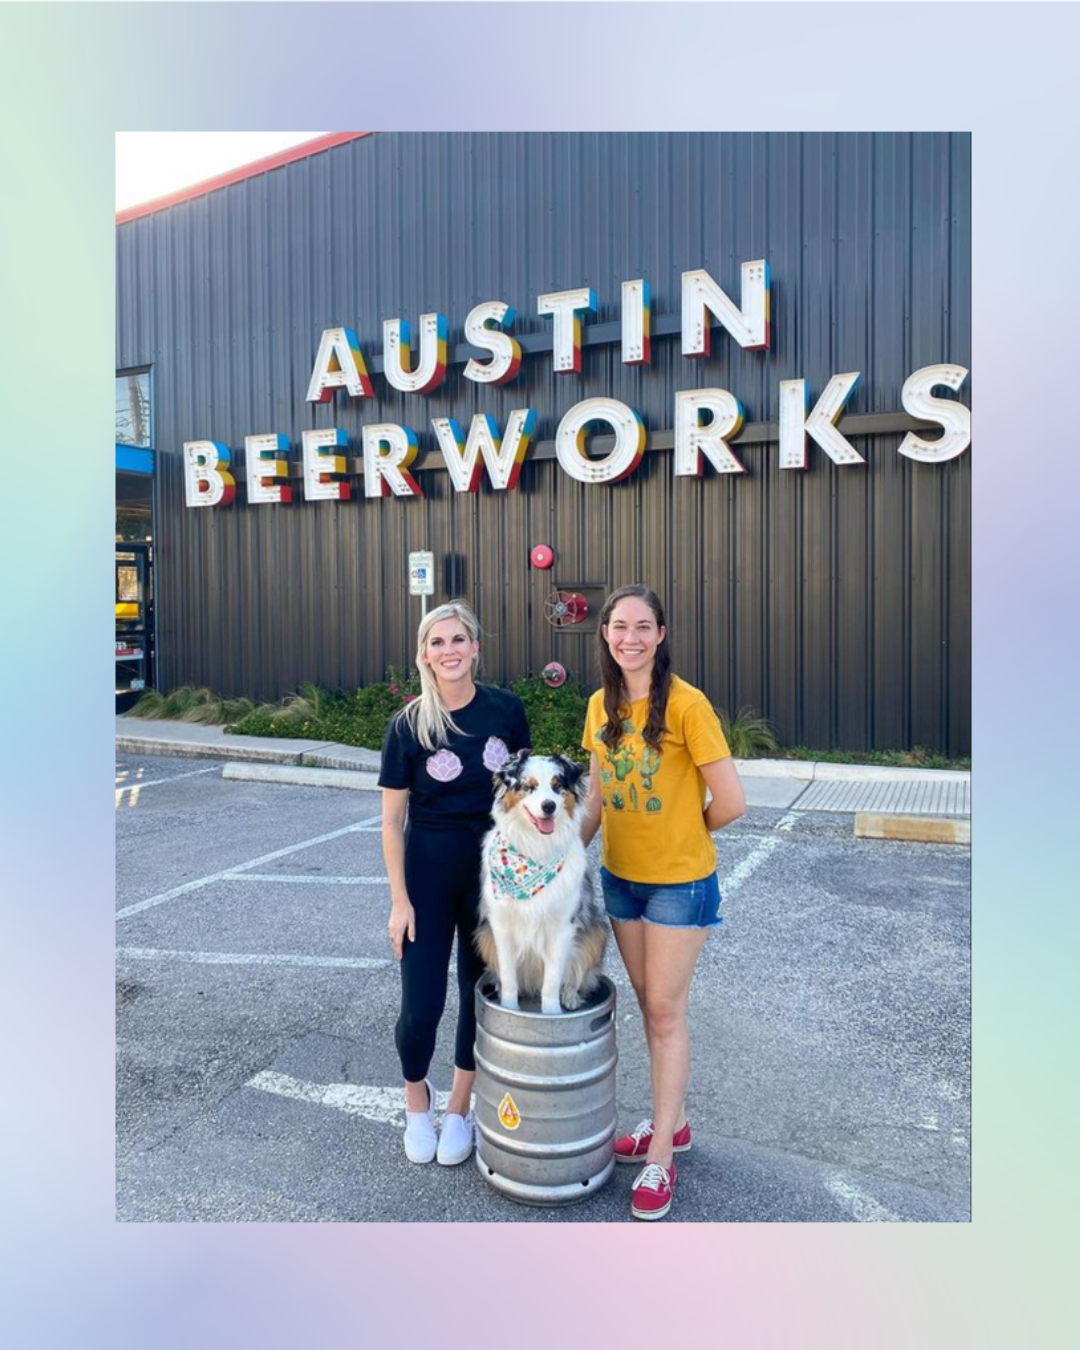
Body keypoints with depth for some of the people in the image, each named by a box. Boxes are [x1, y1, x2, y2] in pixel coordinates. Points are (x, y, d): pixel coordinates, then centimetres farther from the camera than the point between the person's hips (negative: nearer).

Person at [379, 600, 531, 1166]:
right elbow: (392, 820, -5)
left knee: (480, 994, 12)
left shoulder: (506, 709, -6)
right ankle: (416, 1099, 33)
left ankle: (458, 1109, 36)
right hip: (429, 870, -1)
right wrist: (399, 900, -7)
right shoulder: (408, 724, -11)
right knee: (421, 1005, 1)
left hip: (493, 867, 2)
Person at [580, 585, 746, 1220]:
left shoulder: (687, 705, -19)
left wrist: (679, 832, -2)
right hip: (620, 876, 6)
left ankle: (662, 1156, 22)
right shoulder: (602, 706, 1)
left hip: (679, 881, -6)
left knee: (666, 1012, 5)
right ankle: (674, 1122, 38)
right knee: (650, 1005, 18)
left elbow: (731, 803, -17)